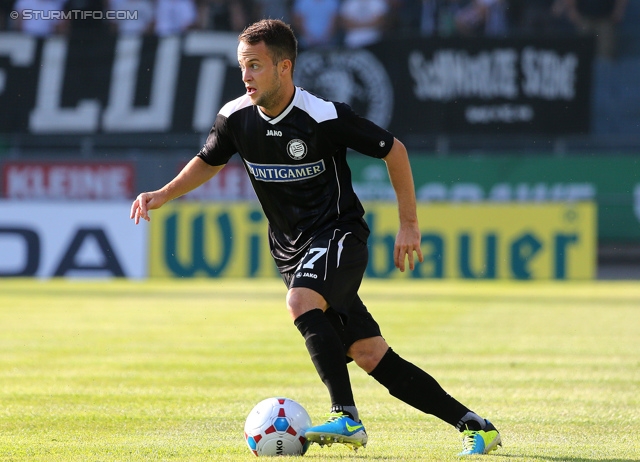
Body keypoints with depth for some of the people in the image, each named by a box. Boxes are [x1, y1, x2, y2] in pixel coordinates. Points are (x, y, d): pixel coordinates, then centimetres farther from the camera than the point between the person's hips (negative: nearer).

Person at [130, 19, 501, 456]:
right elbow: (209, 162, 18)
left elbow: (394, 150, -6)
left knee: (301, 303, -34)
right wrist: (163, 195, 3)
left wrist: (409, 224, -4)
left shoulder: (325, 117, -17)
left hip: (339, 233, -5)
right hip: (293, 251, 6)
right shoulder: (236, 117, -2)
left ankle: (347, 419, -32)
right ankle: (475, 426, 9)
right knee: (371, 356, 1)